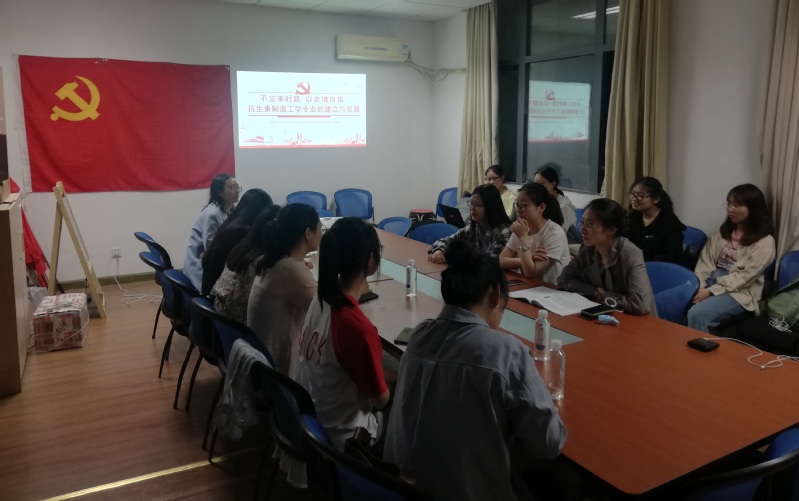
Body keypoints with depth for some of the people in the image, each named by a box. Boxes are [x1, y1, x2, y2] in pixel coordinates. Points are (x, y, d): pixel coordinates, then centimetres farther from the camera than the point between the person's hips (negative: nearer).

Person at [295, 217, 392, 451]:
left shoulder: (322, 300, -9)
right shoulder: (359, 327, -32)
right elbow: (380, 399, -16)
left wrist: (392, 376, 6)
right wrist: (403, 380, 2)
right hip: (339, 435, -7)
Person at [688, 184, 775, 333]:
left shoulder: (765, 242, -4)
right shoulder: (724, 230, 14)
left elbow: (744, 277, -12)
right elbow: (706, 260, 6)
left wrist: (711, 291, -20)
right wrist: (699, 286, -11)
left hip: (739, 292, -5)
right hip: (712, 280, 5)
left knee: (696, 314, -33)